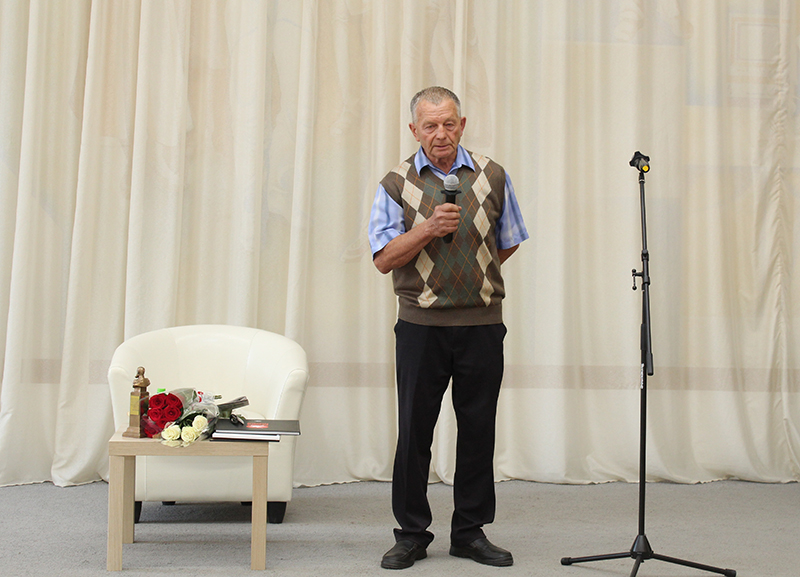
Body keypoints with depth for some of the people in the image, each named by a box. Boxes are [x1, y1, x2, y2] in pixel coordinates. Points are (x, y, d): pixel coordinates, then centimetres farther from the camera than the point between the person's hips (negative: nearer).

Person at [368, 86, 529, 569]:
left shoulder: (492, 176, 7)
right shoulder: (397, 184, 2)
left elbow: (508, 242, 18)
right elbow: (384, 258, -4)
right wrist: (429, 227, -16)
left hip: (483, 324, 2)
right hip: (422, 325, -1)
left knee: (478, 429, 6)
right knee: (414, 429, 2)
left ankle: (470, 531, 19)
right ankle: (412, 533, 15)